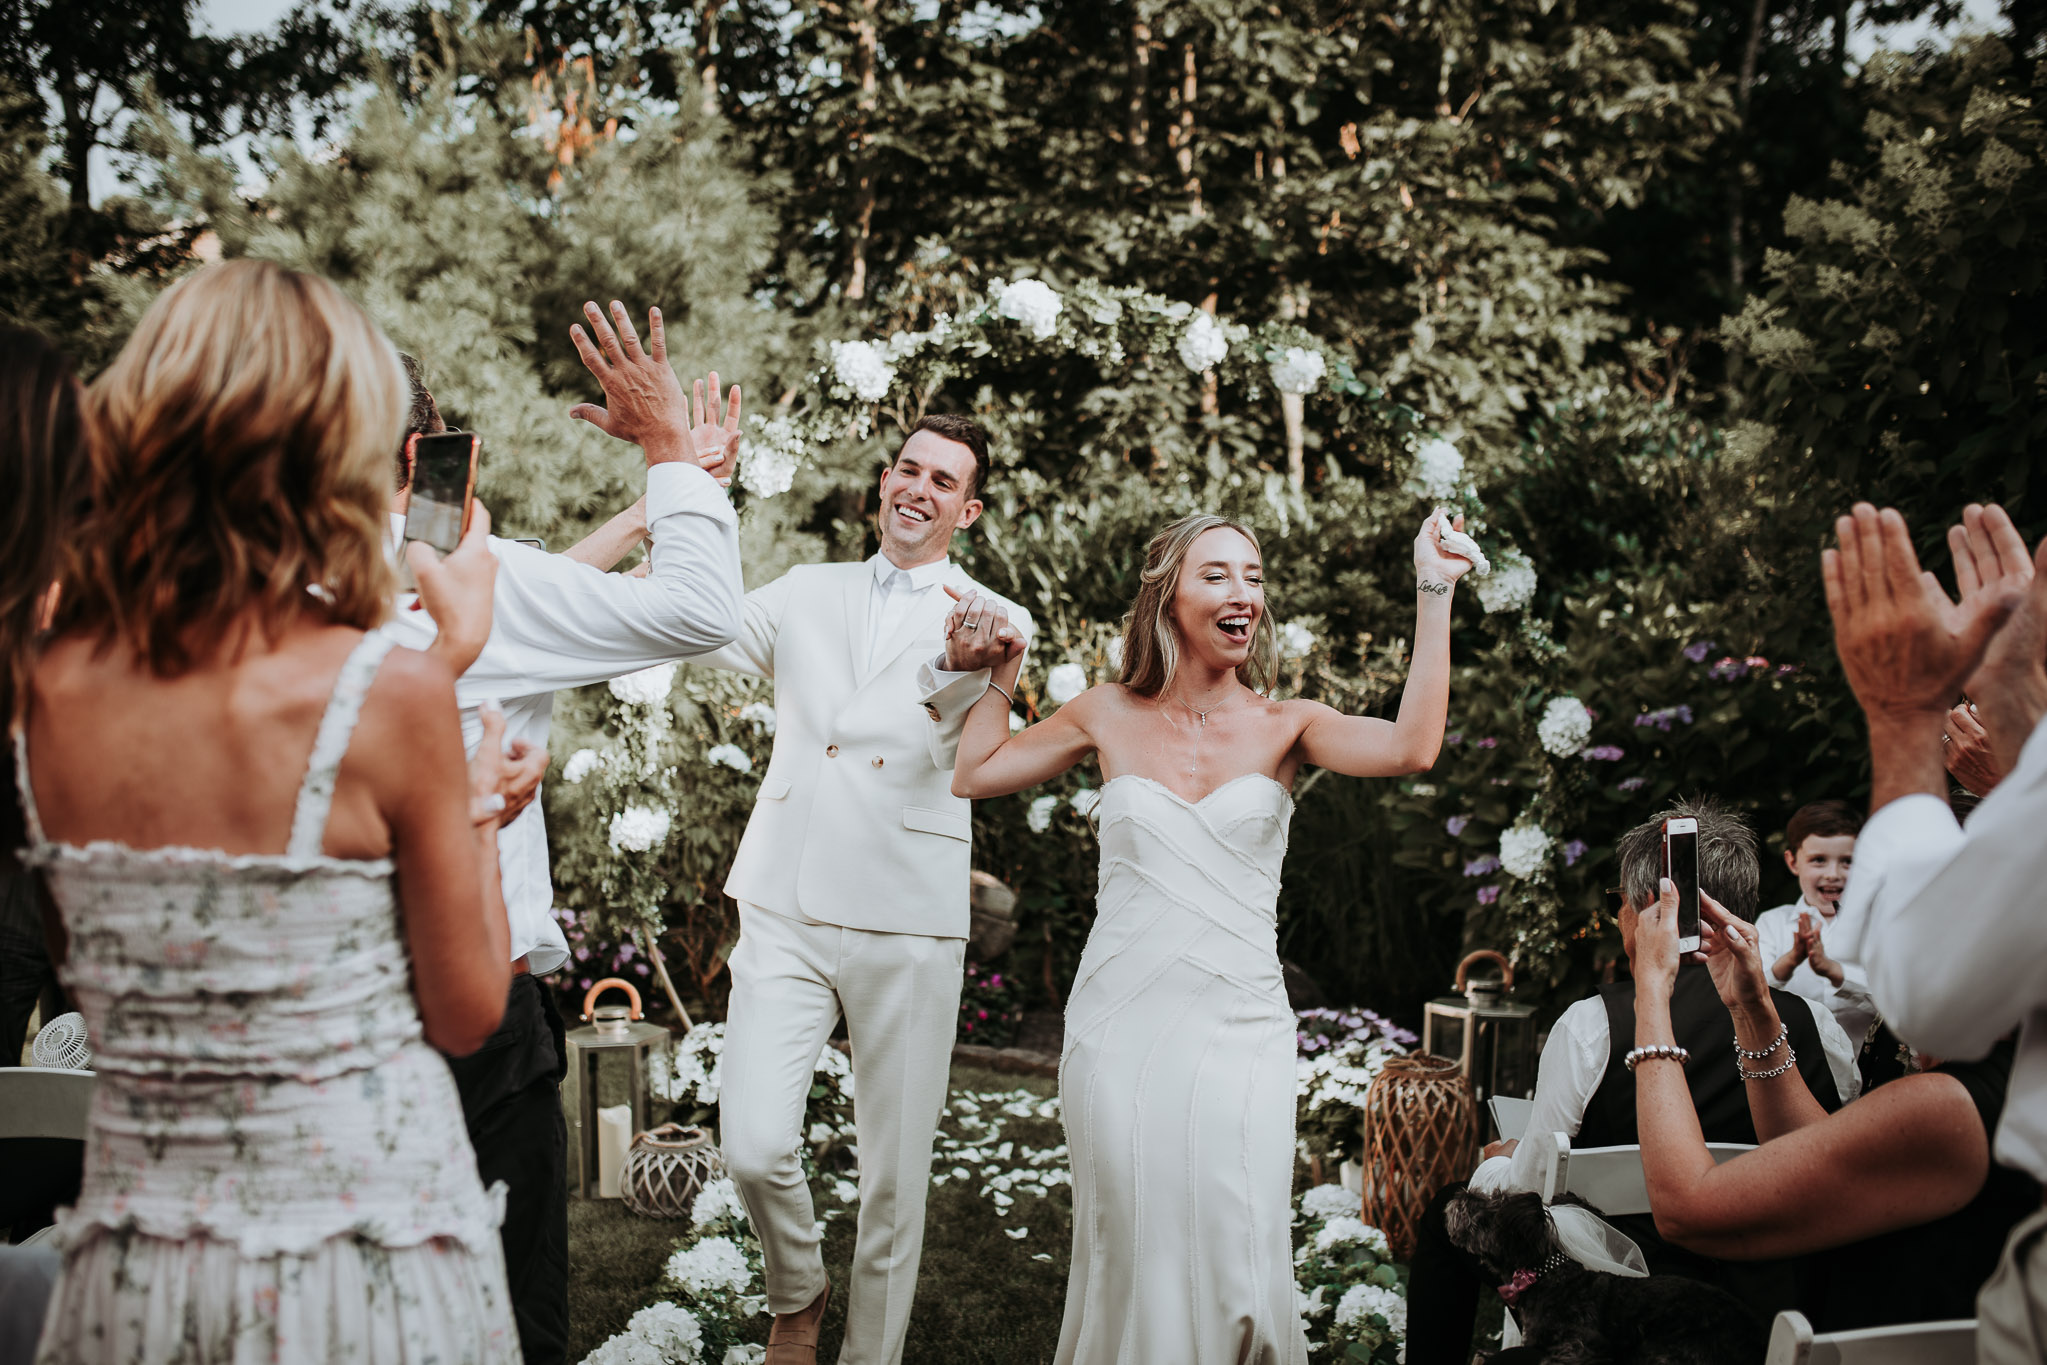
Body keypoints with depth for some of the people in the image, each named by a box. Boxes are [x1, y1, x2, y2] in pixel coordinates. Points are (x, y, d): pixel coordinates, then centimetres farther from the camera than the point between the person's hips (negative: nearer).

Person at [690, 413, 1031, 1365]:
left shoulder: (993, 622, 4)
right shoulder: (807, 594, 13)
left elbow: (959, 701, -18)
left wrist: (964, 662, -42)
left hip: (906, 920, -1)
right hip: (784, 908, 1)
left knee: (895, 1175, 4)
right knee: (754, 1146, -11)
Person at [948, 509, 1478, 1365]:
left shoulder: (1284, 727, 2)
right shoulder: (1111, 716, 6)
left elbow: (1412, 747, -16)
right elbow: (974, 770, 15)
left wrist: (1433, 594, -16)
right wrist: (1003, 668, 13)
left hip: (1237, 1036, -1)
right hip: (1119, 1030, 1)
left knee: (1237, 1271, -2)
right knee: (1130, 1262, 8)